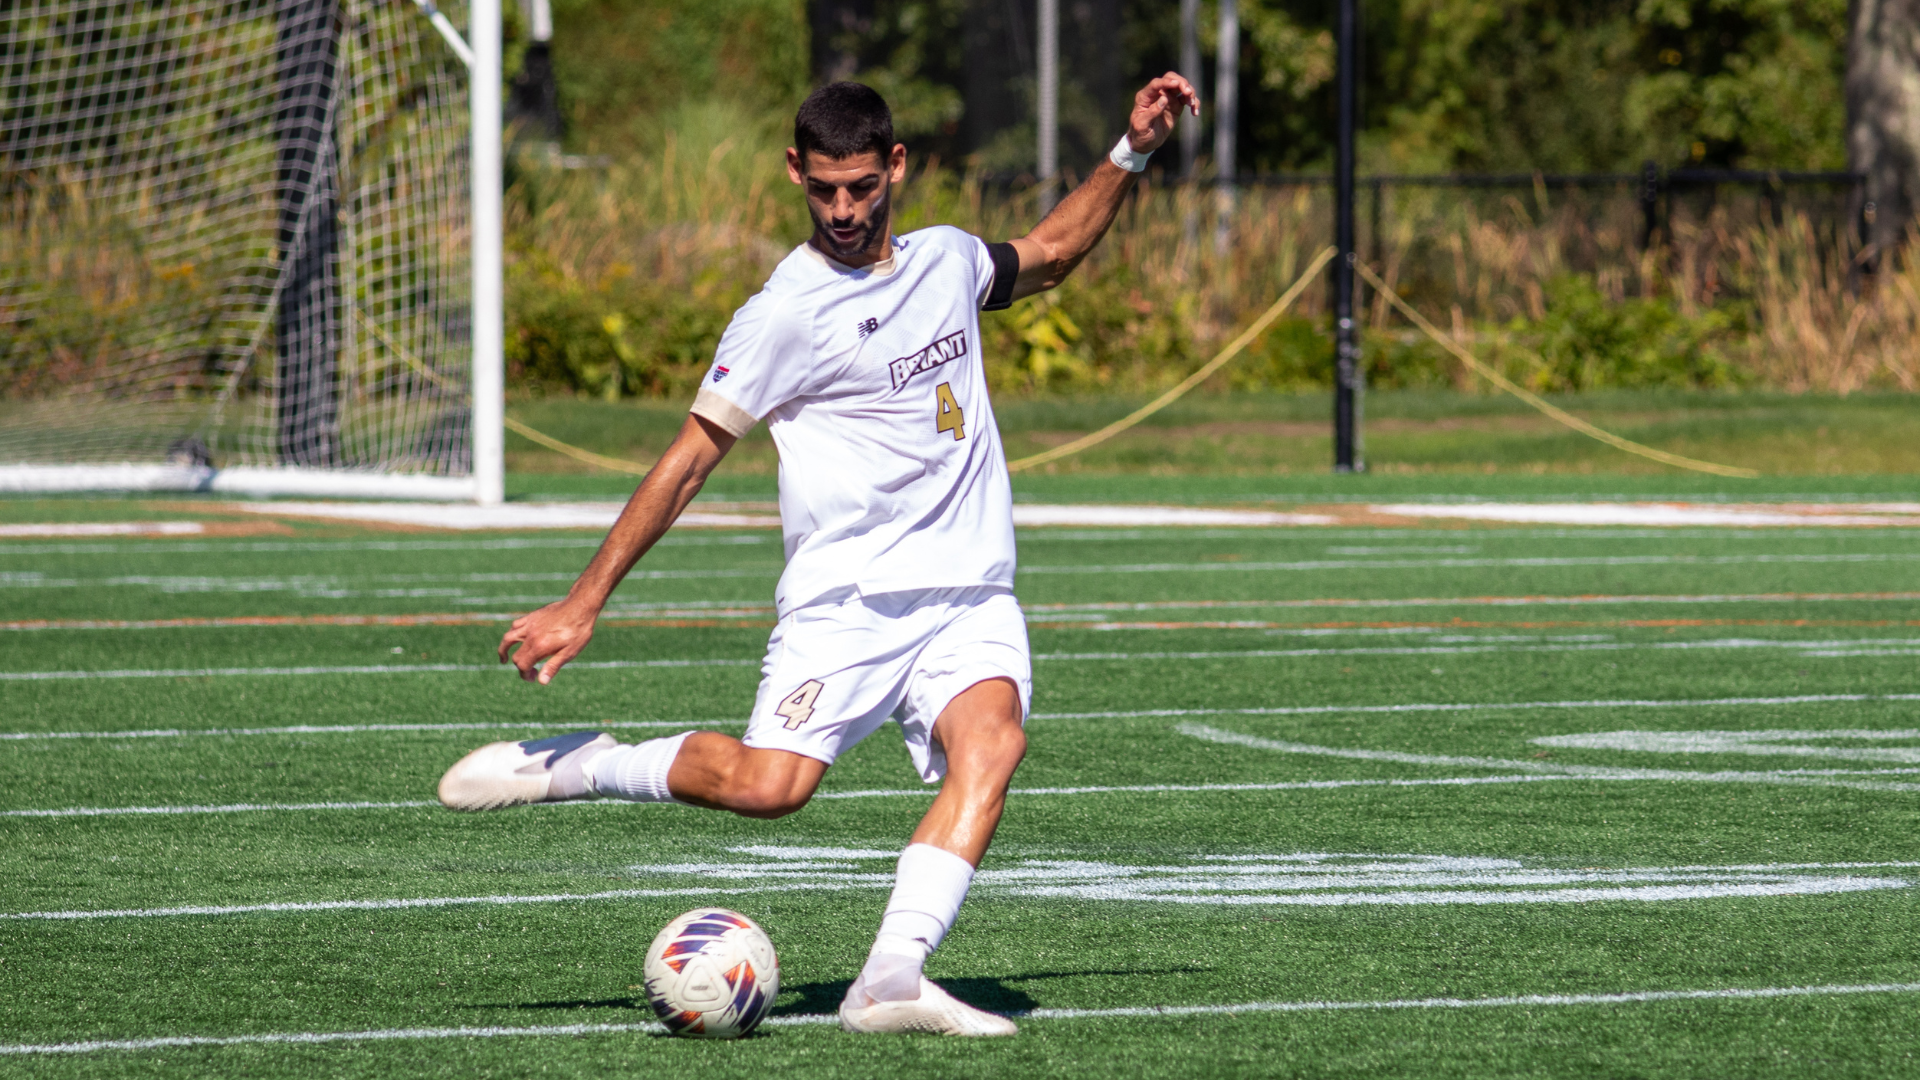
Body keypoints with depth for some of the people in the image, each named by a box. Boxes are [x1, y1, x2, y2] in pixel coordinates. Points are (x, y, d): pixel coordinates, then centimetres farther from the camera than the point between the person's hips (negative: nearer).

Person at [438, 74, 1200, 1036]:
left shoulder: (945, 261, 12)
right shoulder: (786, 312, -6)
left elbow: (1048, 254, 36)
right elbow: (691, 455, -4)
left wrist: (1132, 153, 26)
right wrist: (583, 603, -5)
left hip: (970, 595, 4)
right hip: (843, 596, -4)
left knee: (991, 740, -26)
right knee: (768, 786, -22)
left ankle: (889, 981, -35)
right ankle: (571, 766, 4)